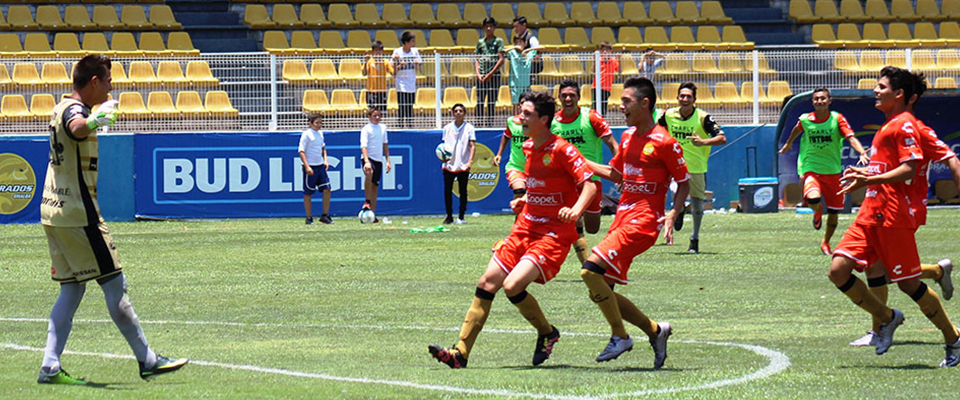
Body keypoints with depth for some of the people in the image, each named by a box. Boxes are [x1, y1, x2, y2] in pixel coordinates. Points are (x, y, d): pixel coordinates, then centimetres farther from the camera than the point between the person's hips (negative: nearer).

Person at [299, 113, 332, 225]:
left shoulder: (320, 134, 11)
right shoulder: (306, 134, -10)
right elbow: (301, 151, -13)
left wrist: (325, 160, 13)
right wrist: (307, 166, -19)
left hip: (320, 166, 7)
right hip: (310, 167, -7)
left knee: (327, 189, 0)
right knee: (308, 193, 1)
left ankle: (325, 216, 7)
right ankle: (309, 218, 7)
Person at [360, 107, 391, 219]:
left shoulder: (382, 128, 12)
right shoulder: (366, 129, -6)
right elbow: (363, 146, -16)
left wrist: (388, 160, 15)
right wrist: (366, 161, -29)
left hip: (379, 160, 6)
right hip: (369, 158, -6)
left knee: (375, 186, 7)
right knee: (369, 172, -37)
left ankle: (372, 214, 11)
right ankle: (367, 202, -29)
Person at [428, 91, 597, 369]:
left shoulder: (561, 150, -15)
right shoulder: (528, 147, 11)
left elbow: (589, 184, -19)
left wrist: (576, 210, -35)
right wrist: (524, 200, 12)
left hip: (554, 234, -8)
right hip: (525, 228, 8)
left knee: (513, 286, -22)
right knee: (487, 283, 0)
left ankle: (548, 333, 4)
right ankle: (461, 353, 2)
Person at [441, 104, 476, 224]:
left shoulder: (469, 128, 1)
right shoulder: (447, 128, 9)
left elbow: (472, 146, -2)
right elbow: (445, 145, 15)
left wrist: (470, 161, -15)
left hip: (463, 165, -2)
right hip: (449, 164, 2)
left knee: (463, 192, 2)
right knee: (447, 190, -1)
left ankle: (461, 217, 9)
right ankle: (449, 216, 8)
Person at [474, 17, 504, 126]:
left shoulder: (498, 41, 3)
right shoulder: (480, 42, 12)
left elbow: (501, 59, -3)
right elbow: (477, 59, 12)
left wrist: (490, 74, -10)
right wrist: (478, 73, -4)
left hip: (494, 75, -2)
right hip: (481, 76, 2)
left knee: (491, 102, 0)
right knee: (480, 102, -3)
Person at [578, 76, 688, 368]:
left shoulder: (663, 142, -10)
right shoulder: (628, 136, 14)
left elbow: (684, 182, -4)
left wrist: (672, 214, -18)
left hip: (642, 222, -9)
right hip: (623, 218, 9)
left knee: (591, 270, -22)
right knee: (600, 292, 4)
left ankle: (620, 336, -9)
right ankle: (655, 330, 18)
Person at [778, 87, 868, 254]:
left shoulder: (837, 119, -7)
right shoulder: (805, 120, -3)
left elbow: (851, 137, -18)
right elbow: (796, 131, 20)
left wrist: (862, 153, -36)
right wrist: (788, 144, 38)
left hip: (832, 171, 1)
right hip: (811, 169, -1)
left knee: (834, 214, 7)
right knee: (813, 199, -32)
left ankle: (826, 243, 36)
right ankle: (817, 211, 8)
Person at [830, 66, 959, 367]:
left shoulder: (905, 125, -10)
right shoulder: (887, 126, 20)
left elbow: (908, 170, -19)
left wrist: (869, 180, -26)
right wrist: (863, 174, 16)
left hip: (893, 215, -9)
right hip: (871, 212, 9)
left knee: (908, 284, -3)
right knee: (838, 270, -3)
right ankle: (887, 318, 12)